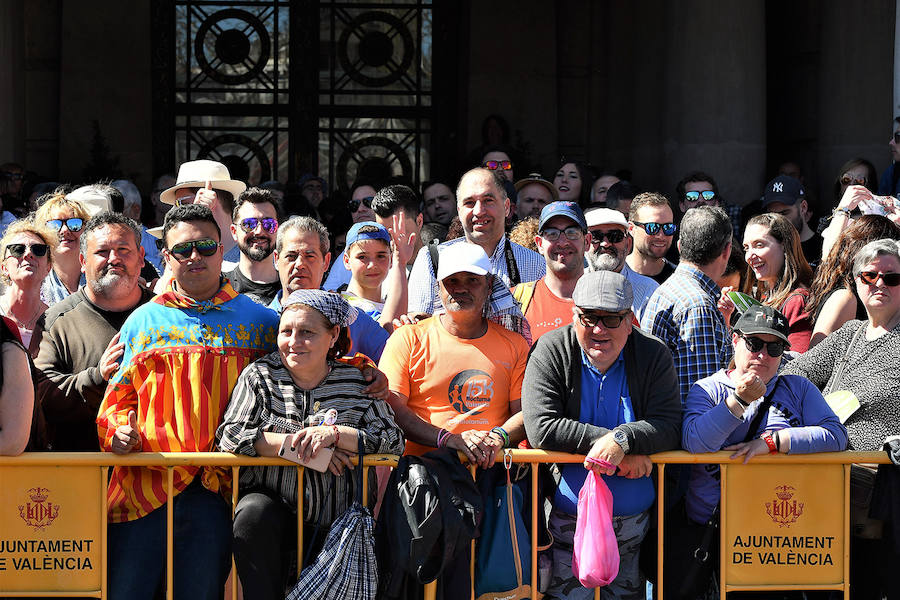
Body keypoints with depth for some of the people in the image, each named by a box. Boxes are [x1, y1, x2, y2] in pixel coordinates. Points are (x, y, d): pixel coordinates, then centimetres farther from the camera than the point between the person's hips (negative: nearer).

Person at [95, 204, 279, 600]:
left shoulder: (257, 321, 11)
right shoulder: (143, 322, 15)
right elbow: (119, 397, 18)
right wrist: (118, 430, -2)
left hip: (218, 489, 0)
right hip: (146, 482, 1)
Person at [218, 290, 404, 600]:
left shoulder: (358, 380, 4)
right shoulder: (260, 375, 5)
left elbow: (393, 440, -4)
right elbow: (231, 435, -7)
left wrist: (335, 433, -19)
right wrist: (299, 443, -15)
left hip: (342, 515, 0)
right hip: (273, 504, 0)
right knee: (253, 514, -32)